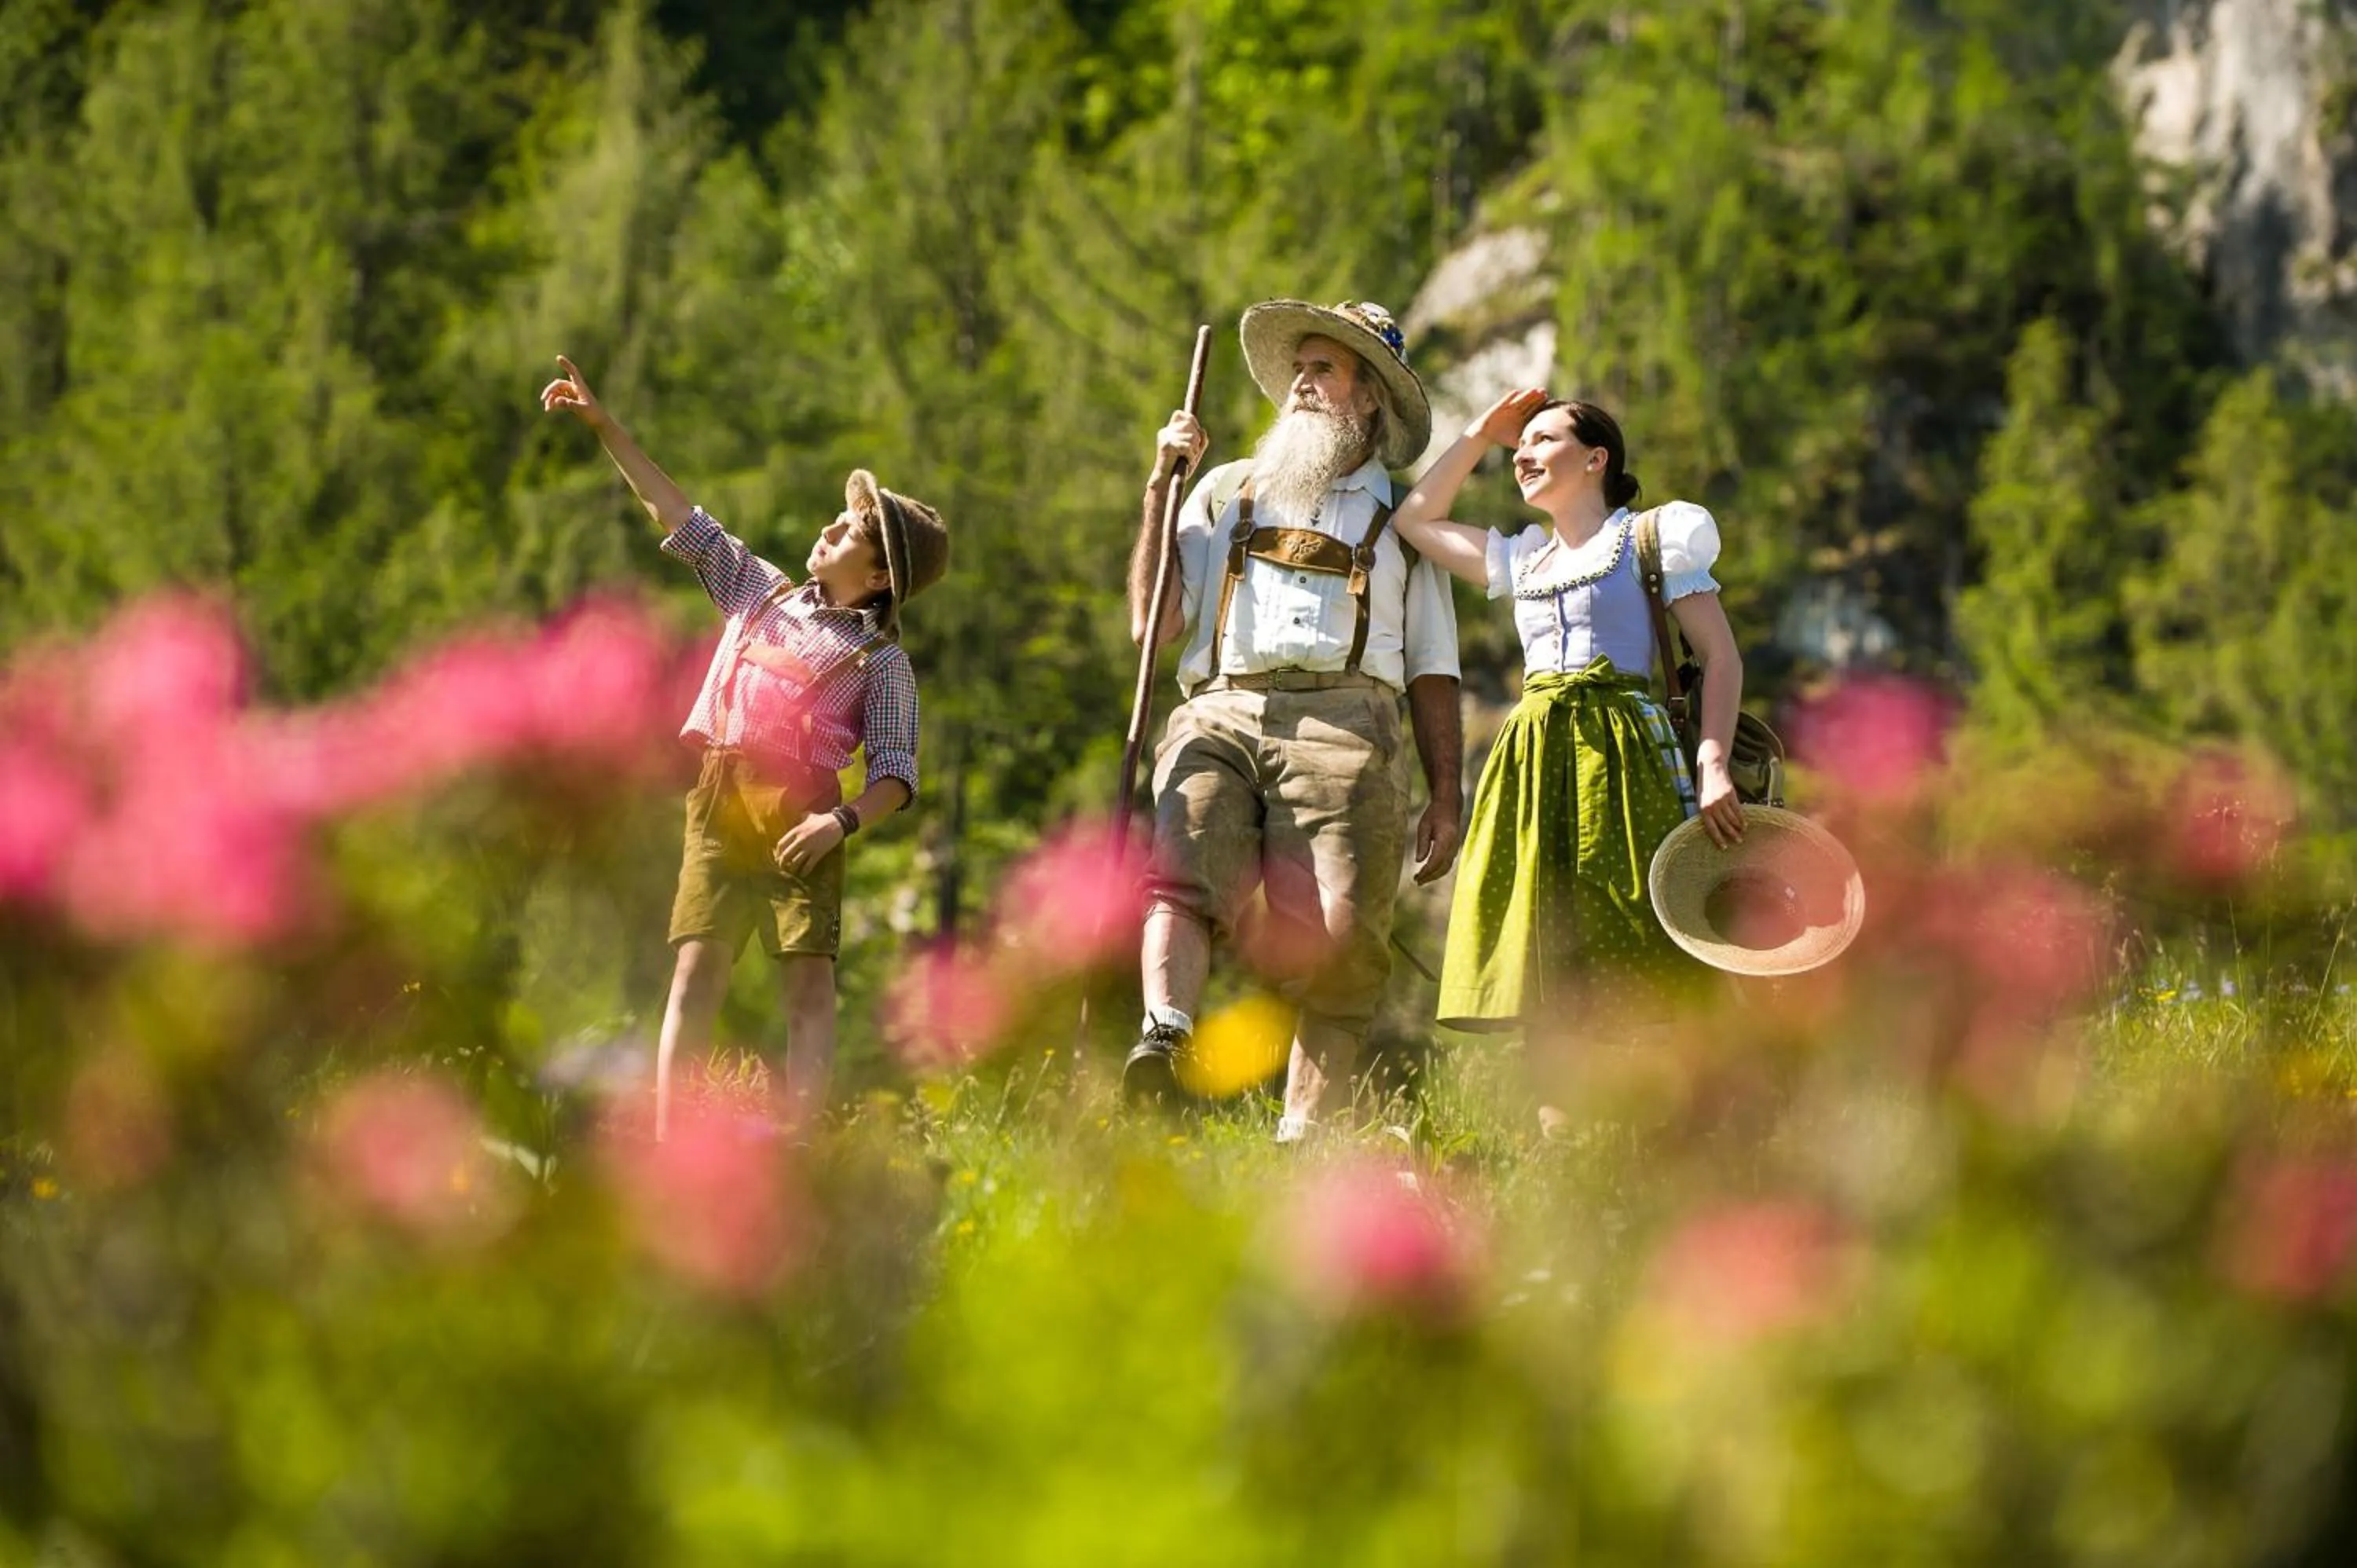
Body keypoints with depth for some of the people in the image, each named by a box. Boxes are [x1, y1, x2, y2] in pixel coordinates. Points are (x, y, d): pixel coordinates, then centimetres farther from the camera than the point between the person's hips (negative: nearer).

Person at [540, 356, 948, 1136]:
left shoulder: (882, 661, 4)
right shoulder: (763, 594, 17)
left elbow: (896, 774, -3)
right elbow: (681, 519, 21)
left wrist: (842, 821, -21)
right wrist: (607, 429, 19)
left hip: (800, 817, -3)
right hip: (721, 801, 3)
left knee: (810, 977, -10)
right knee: (698, 964, -6)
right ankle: (665, 1137, -11)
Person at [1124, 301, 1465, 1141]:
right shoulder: (1227, 490, 28)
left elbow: (1431, 670, 21)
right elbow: (1152, 624, 18)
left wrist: (1448, 795, 10)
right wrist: (1161, 486, 13)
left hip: (1343, 725, 0)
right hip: (1219, 715, 1)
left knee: (1337, 937, -17)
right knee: (1182, 877, -29)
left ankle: (1305, 1139, -18)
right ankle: (1163, 1038, -52)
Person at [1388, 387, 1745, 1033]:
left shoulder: (1652, 538, 5)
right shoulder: (1525, 559, 22)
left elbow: (1721, 656, -2)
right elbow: (1415, 519, 33)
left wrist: (1713, 763, -16)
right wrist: (1480, 435, 27)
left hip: (1618, 759, -6)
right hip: (1532, 763, 6)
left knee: (1630, 992, -13)